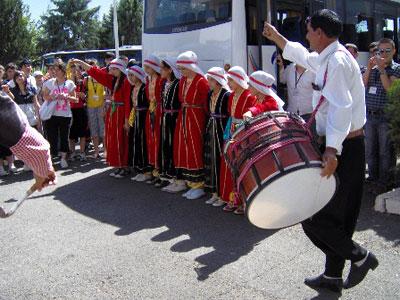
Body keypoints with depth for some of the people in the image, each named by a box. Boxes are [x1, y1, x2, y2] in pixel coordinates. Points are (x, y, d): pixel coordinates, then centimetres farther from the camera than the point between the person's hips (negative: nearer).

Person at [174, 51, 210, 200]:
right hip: (183, 118, 8)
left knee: (194, 151, -3)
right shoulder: (182, 80, 9)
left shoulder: (201, 82, -14)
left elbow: (206, 104, -12)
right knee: (184, 150, 10)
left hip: (195, 119, -8)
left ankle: (199, 186, 8)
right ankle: (191, 184, 22)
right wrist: (183, 110, 6)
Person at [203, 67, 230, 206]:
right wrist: (207, 130, 13)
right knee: (210, 162, 10)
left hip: (221, 132, -7)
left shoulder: (227, 95, -12)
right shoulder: (210, 94, 10)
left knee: (221, 162, -3)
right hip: (211, 131, 8)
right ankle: (215, 193, 21)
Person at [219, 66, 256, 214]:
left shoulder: (249, 97, -14)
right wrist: (228, 134, 13)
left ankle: (244, 202, 10)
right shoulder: (232, 96, 9)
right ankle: (233, 199, 23)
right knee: (229, 167, 11)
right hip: (232, 135, 8)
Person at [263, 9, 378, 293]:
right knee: (339, 214, 14)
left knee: (313, 215, -3)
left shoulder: (337, 60, -16)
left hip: (341, 149, -10)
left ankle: (359, 256, 11)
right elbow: (303, 56, 34)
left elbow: (341, 107, -29)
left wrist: (331, 149, -38)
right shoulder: (328, 58, 14)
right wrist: (276, 37, 42)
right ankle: (333, 276, 26)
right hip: (349, 147, 10)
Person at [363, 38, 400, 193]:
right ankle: (373, 177, 28)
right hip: (370, 115, 5)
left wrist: (381, 69, -17)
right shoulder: (372, 67, 10)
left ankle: (385, 182, 13)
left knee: (386, 151, 2)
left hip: (386, 117, -5)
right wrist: (369, 68, -9)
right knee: (371, 150, 14)